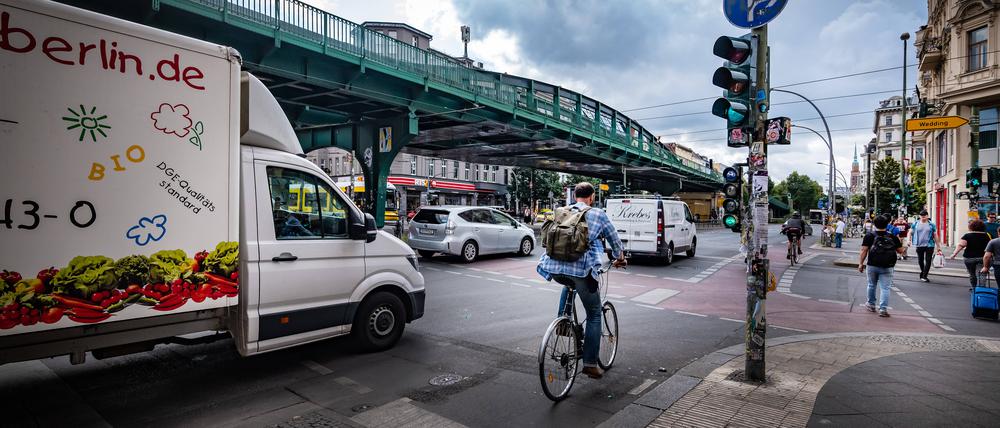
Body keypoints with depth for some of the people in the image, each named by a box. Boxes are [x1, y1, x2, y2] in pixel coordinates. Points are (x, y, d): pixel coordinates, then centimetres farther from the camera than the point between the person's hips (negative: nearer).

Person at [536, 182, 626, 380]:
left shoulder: (561, 212, 18)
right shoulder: (598, 214, 7)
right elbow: (614, 238, 18)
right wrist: (620, 258, 38)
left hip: (555, 269, 4)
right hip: (582, 269, -4)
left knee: (569, 285, 39)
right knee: (594, 315, 12)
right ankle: (590, 363, 12)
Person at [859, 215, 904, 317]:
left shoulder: (869, 236, -4)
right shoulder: (893, 237, 1)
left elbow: (864, 250, -8)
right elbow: (900, 250, 7)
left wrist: (861, 263, -3)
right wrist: (897, 240, 23)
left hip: (872, 265, 0)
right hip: (887, 267, 0)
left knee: (871, 285, 18)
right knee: (885, 288, 1)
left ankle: (871, 304, 30)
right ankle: (883, 309, -6)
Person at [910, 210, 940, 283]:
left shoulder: (931, 224, 3)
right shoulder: (915, 223, 4)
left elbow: (935, 235, 6)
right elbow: (910, 232, 8)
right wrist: (909, 240, -8)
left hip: (929, 245, -1)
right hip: (919, 245, 1)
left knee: (928, 261, -5)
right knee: (920, 260, 12)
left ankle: (924, 276, -4)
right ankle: (923, 272, 34)